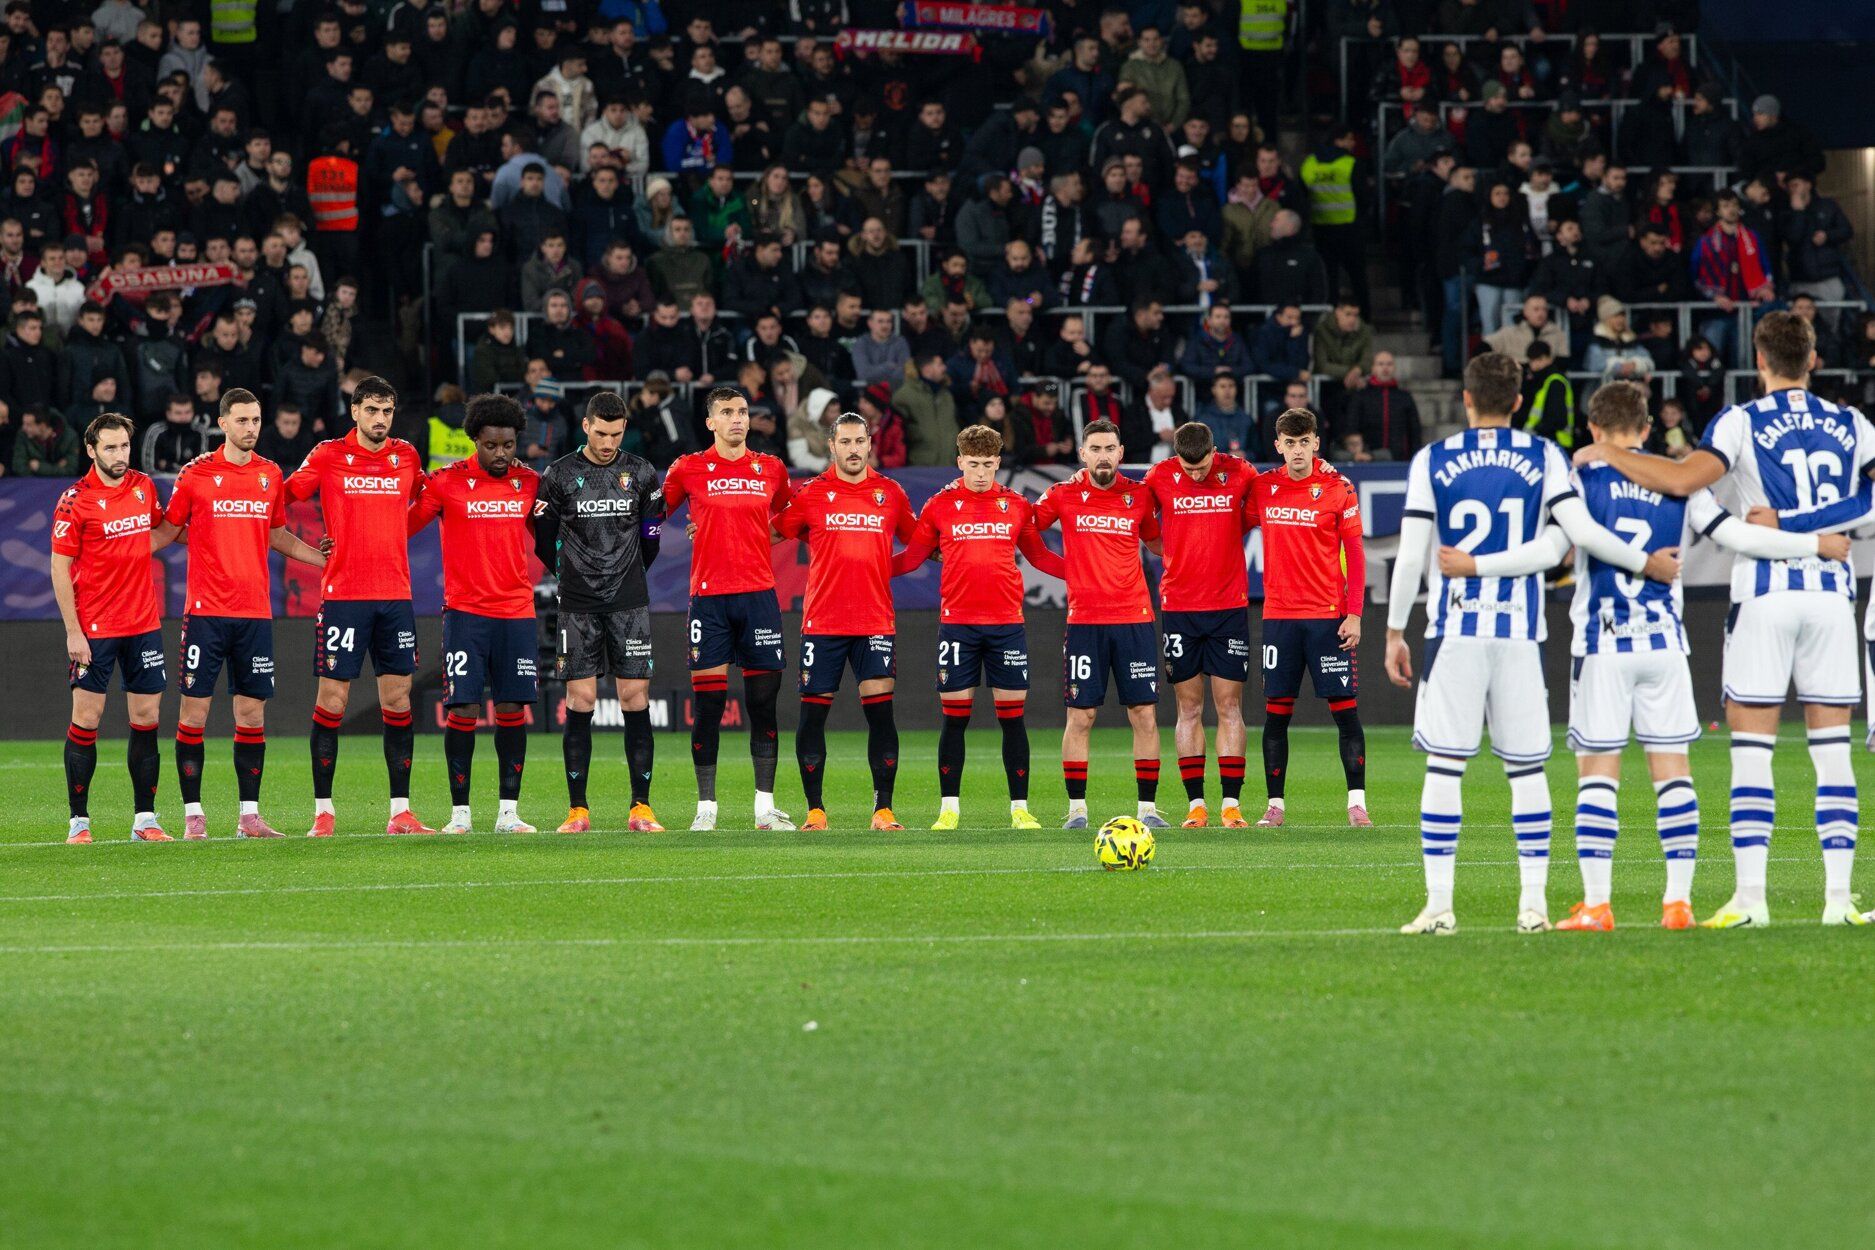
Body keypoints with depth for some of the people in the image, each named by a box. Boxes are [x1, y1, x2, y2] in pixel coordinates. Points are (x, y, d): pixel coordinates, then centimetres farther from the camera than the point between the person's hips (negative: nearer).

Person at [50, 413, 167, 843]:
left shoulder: (143, 486, 7)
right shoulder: (76, 500, -9)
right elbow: (60, 568, -8)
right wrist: (73, 631, -13)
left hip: (144, 623, 5)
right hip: (94, 628, -5)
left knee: (146, 718, 4)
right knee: (86, 719, -3)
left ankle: (144, 819, 9)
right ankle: (79, 821, 2)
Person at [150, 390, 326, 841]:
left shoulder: (270, 475, 8)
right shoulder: (197, 474, -2)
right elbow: (167, 531, 7)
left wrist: (326, 558, 19)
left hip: (255, 613, 3)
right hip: (206, 612, -3)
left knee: (252, 713, 4)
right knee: (194, 709, -3)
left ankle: (250, 815, 8)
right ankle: (192, 815, 2)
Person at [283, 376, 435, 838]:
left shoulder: (406, 457, 10)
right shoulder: (328, 456, -1)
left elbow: (426, 501, 26)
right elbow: (286, 494, 3)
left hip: (395, 595, 3)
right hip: (343, 595, -3)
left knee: (398, 701, 3)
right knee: (332, 700, -3)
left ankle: (400, 811, 7)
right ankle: (323, 811, 2)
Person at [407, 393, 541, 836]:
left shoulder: (530, 483, 6)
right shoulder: (448, 482, -3)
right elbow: (404, 525, 0)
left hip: (517, 612, 3)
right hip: (465, 612, -3)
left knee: (512, 708, 2)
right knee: (462, 710, -6)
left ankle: (509, 811, 8)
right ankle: (459, 812, -1)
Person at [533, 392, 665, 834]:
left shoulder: (641, 474, 4)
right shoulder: (559, 475, 0)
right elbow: (544, 538, 10)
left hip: (629, 604, 1)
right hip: (579, 607, -1)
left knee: (635, 699, -4)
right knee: (580, 702, -4)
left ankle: (641, 807, 0)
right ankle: (577, 810, 0)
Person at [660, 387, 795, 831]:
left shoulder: (771, 469, 10)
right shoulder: (689, 469, 3)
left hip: (759, 594, 2)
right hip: (709, 595, -2)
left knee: (764, 702, 1)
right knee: (708, 703, -3)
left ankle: (765, 806, 6)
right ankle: (706, 807, 2)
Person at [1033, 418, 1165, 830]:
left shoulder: (1139, 495, 5)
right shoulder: (1063, 495, 2)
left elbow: (1157, 542, 20)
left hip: (1134, 618, 1)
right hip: (1084, 619, -1)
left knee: (1145, 714, -1)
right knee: (1080, 716, -1)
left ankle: (1148, 808, 5)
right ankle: (1077, 809, 5)